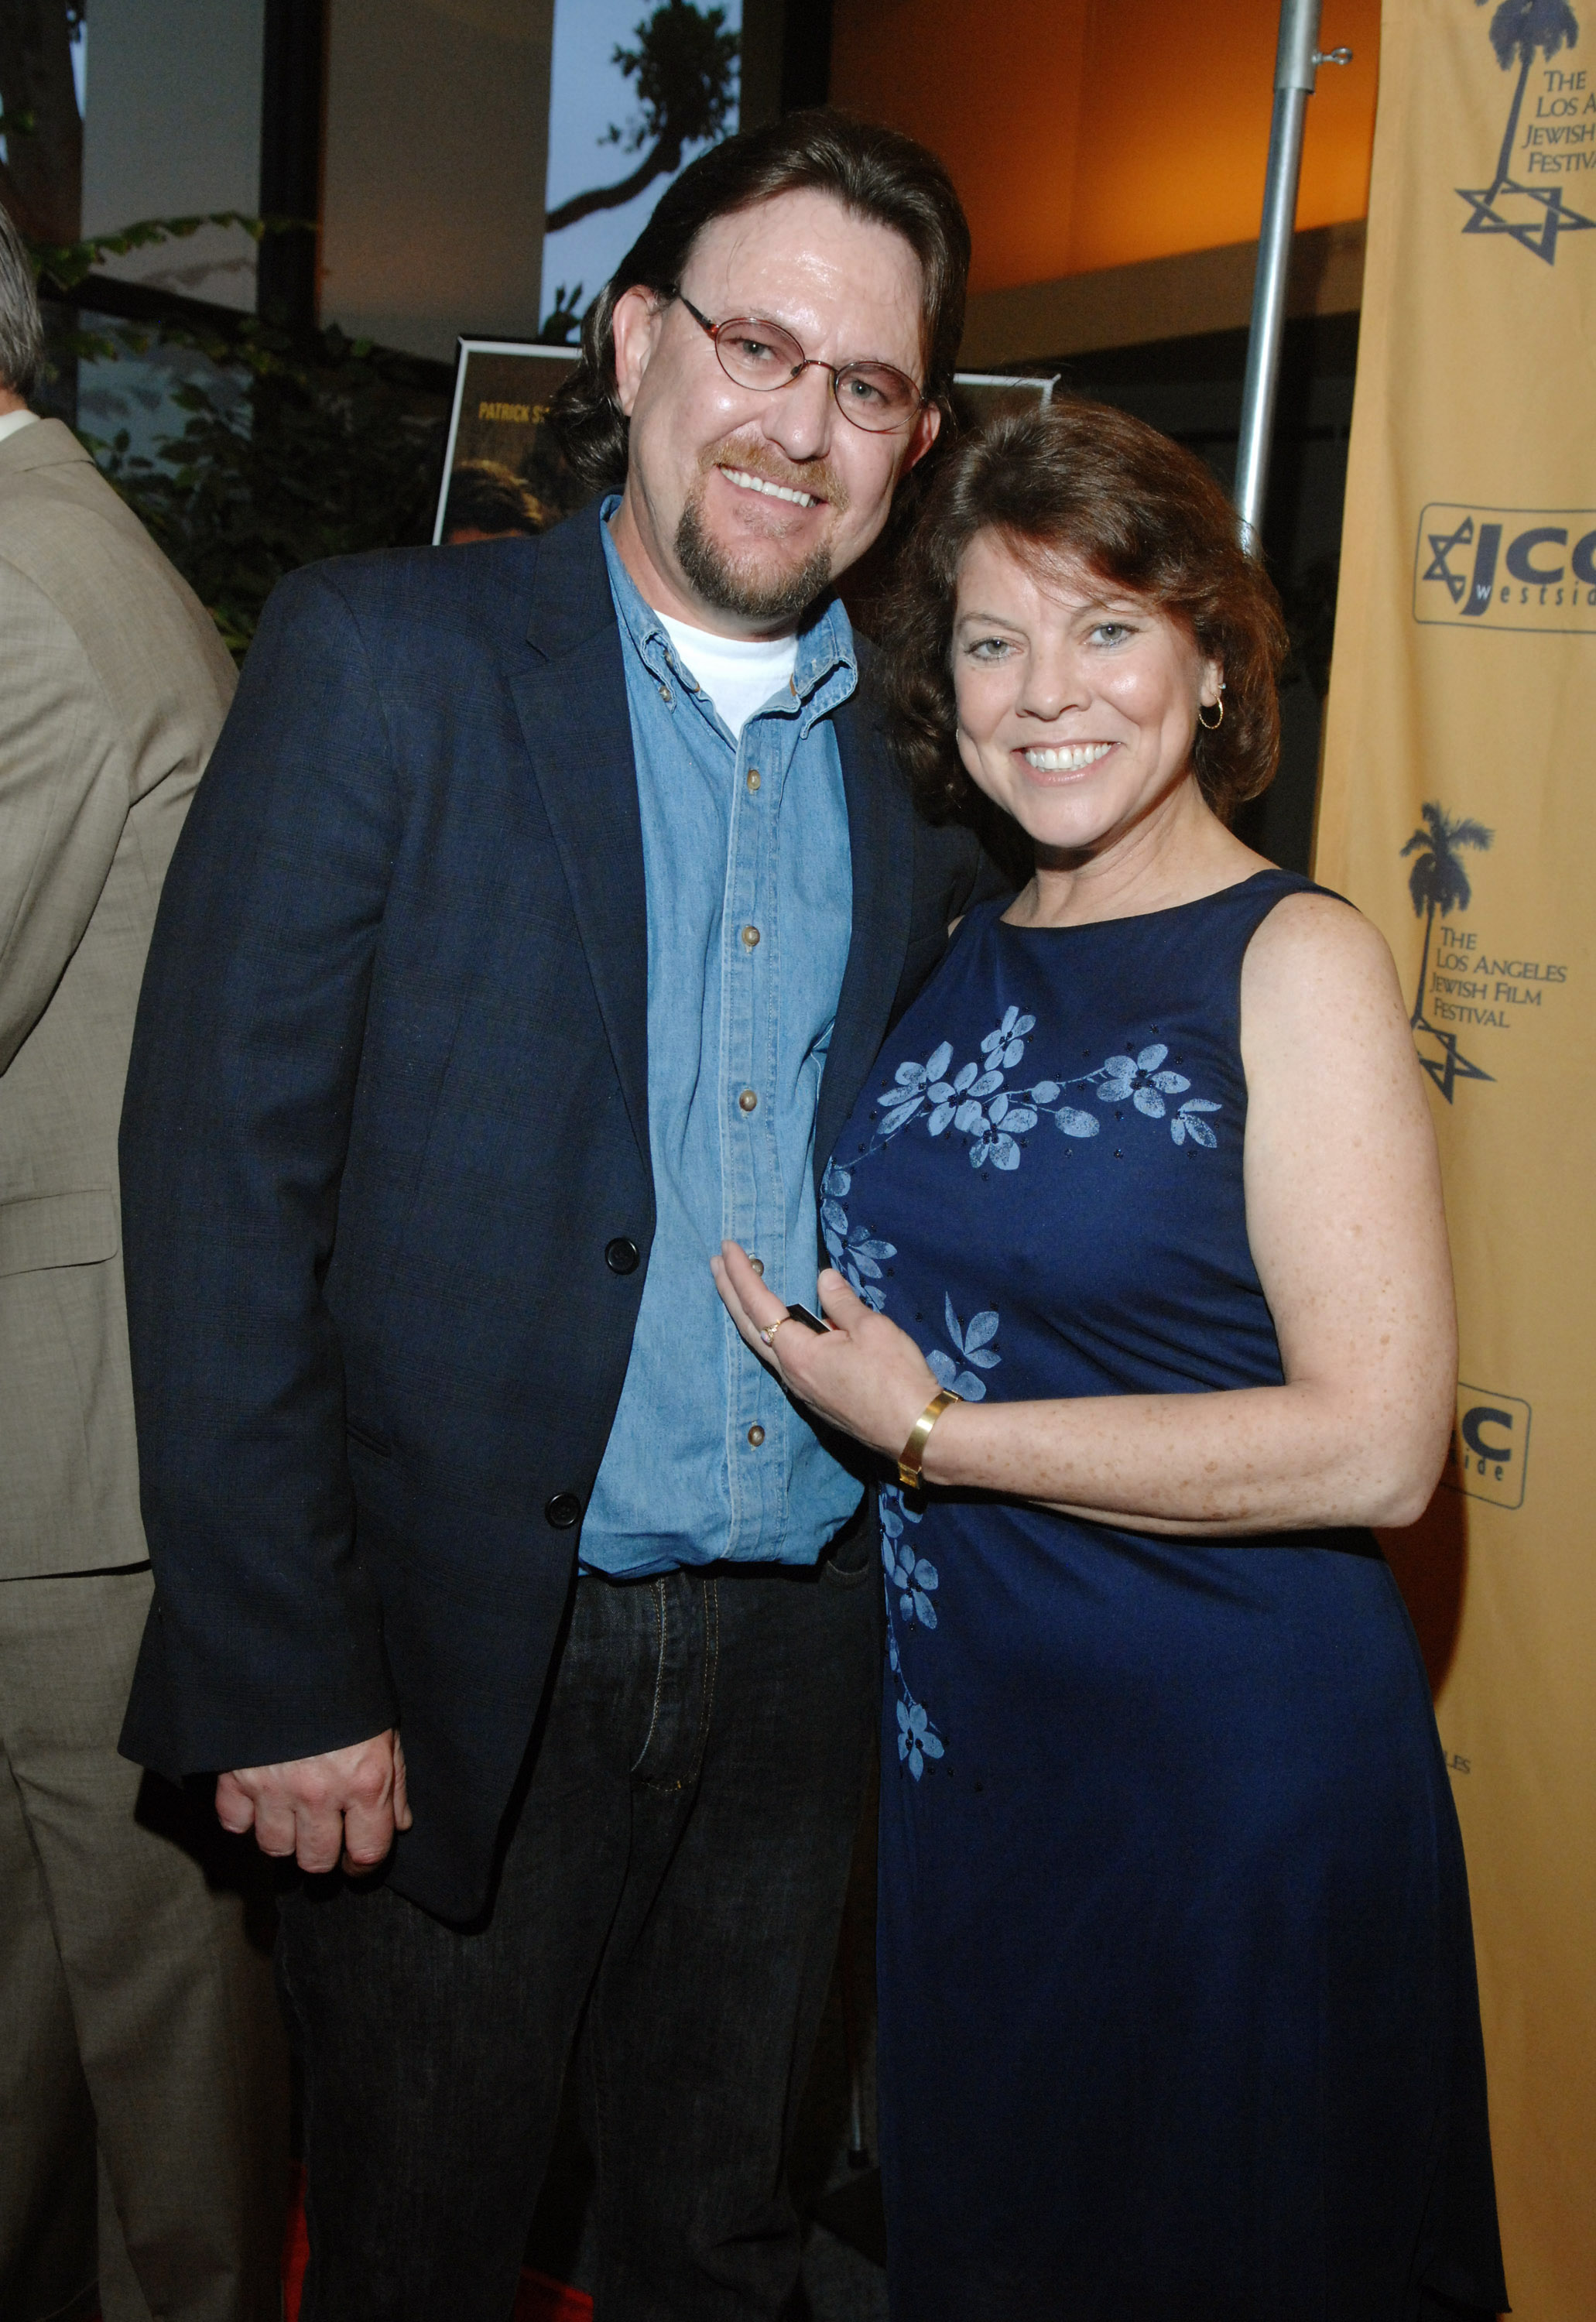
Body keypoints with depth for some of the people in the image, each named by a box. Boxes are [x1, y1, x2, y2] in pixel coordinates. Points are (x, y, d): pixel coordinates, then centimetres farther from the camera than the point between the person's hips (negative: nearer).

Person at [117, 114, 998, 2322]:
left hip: (800, 1651, 4)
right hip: (459, 1647, -3)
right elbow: (223, 1166, -12)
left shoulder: (919, 755, 6)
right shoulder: (384, 657, -7)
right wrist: (279, 1665, -14)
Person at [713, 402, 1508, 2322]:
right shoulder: (966, 966, 6)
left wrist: (930, 1432, -17)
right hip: (963, 1730, 6)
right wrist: (837, 1353, 1)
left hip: (1233, 1750, -6)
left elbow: (1374, 1443, -20)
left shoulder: (1294, 959, -12)